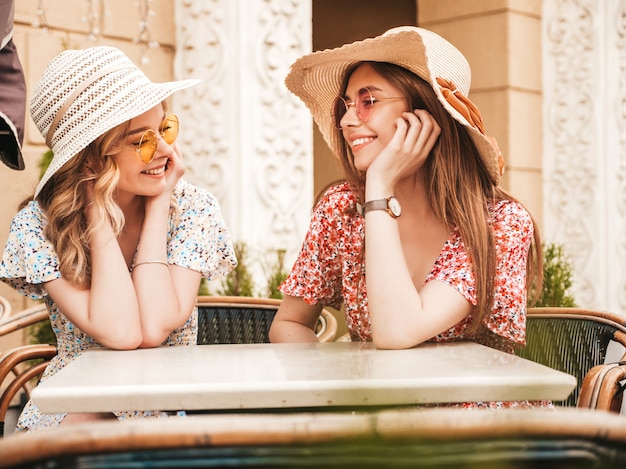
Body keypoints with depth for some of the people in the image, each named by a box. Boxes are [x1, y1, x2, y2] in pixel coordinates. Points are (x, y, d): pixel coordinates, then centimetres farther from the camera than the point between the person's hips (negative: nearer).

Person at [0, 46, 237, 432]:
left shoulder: (194, 209, -9)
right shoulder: (38, 226, -12)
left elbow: (155, 328, -23)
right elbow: (121, 331, -25)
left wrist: (158, 204, -17)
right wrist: (97, 213, -20)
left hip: (172, 404, 1)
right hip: (74, 410, 0)